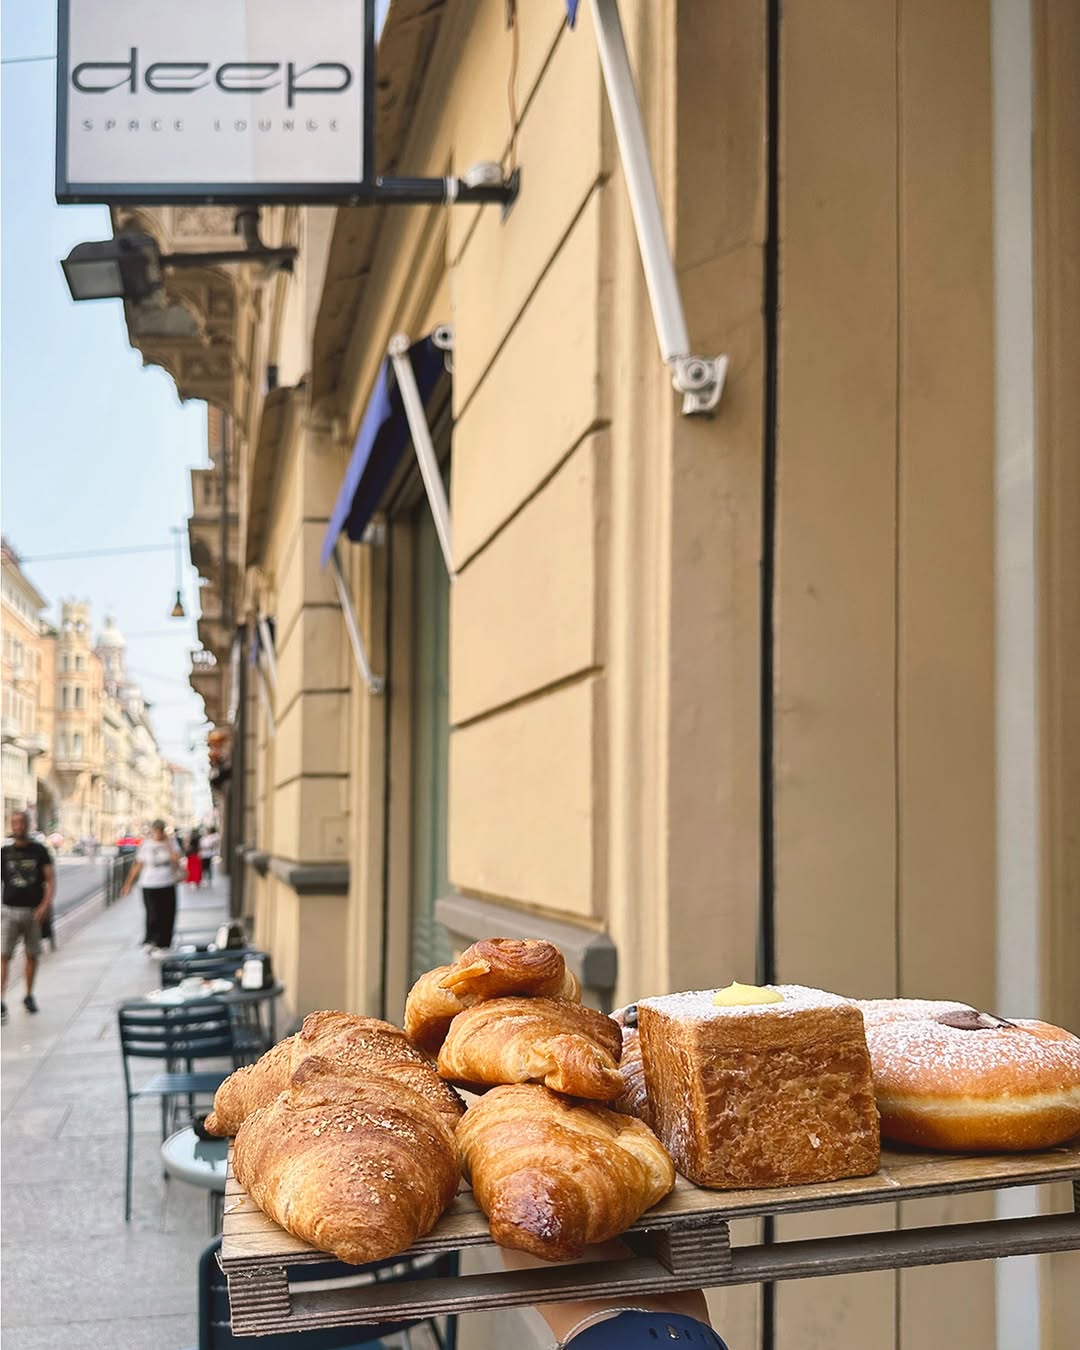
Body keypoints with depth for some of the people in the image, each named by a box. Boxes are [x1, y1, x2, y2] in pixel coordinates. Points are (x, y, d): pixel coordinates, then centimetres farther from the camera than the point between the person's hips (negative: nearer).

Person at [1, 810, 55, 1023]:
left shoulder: (39, 850, 1)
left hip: (34, 911, 0)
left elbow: (50, 879, -1)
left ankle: (29, 996, 26)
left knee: (32, 955, 10)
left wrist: (45, 905, -14)